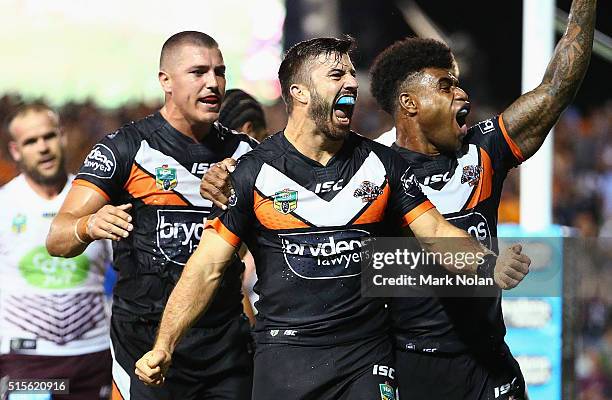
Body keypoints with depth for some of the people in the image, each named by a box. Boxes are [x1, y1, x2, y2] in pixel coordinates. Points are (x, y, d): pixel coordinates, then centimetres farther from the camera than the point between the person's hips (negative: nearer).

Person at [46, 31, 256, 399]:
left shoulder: (244, 152, 9)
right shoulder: (126, 149, -4)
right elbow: (57, 240, -10)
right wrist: (89, 226, -33)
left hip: (226, 341, 4)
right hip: (147, 338, -4)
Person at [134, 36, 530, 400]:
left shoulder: (383, 164, 6)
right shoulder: (254, 172, -2)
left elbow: (437, 234, 1)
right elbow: (207, 268, -4)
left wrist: (490, 265, -20)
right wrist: (163, 348, -13)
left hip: (368, 353, 2)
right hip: (285, 353, -2)